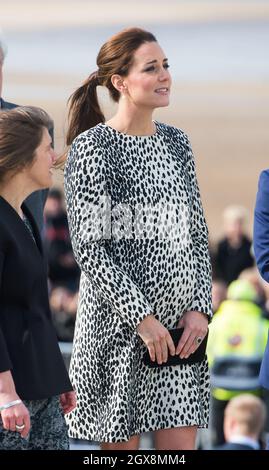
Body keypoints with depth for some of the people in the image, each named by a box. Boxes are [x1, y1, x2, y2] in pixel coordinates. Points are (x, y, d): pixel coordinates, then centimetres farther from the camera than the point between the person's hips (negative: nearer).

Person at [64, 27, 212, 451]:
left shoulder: (175, 143, 10)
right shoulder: (92, 147, -8)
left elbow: (197, 234, 12)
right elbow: (89, 247, -13)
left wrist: (200, 307, -1)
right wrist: (142, 317, -17)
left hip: (181, 324, 5)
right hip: (119, 323, -5)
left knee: (180, 443, 1)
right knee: (121, 445, 3)